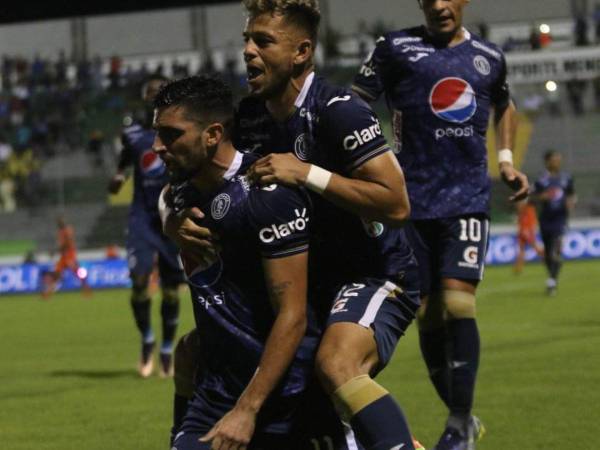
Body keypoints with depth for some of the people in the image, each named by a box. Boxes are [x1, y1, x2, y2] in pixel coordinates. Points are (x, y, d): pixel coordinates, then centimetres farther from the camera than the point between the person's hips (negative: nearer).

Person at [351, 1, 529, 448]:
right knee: (427, 315, 3)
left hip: (468, 197, 0)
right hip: (413, 200, 0)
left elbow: (504, 105, 32)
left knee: (458, 303, -15)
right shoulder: (396, 47, 2)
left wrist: (506, 158, 18)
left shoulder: (489, 57, 11)